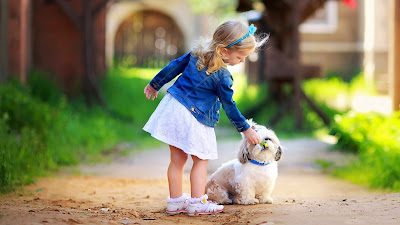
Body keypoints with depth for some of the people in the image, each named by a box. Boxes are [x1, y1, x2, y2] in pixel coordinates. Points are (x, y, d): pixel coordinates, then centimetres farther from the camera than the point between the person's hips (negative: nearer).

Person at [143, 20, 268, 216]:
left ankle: (175, 201, 19)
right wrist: (246, 130, 3)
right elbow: (229, 107, -9)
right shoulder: (222, 77, -16)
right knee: (201, 160, 8)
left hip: (172, 108, 7)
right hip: (193, 120, -7)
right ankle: (197, 202, 5)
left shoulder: (197, 53, 3)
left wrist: (154, 84, 27)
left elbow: (173, 67, 13)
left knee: (177, 159, 13)